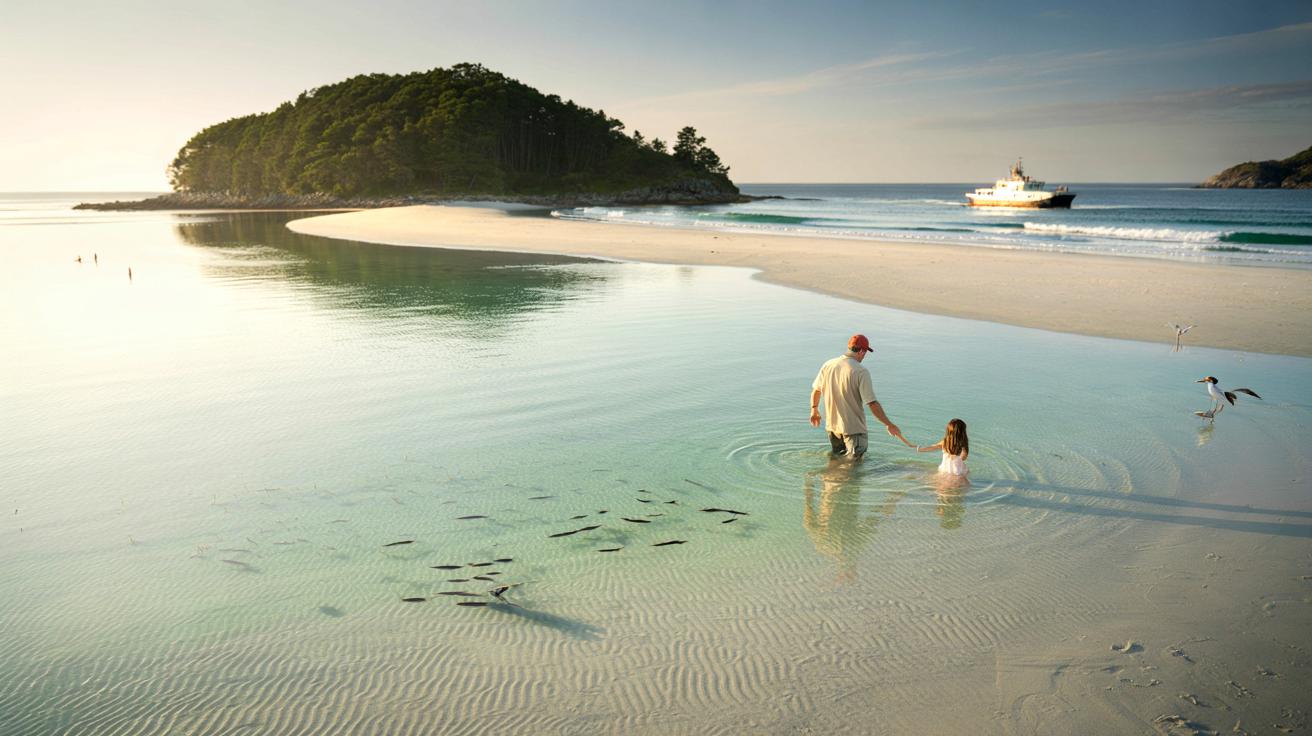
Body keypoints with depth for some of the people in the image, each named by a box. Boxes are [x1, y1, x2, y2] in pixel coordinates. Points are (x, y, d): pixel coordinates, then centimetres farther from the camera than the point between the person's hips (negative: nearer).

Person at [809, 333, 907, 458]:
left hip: (832, 424, 6)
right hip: (853, 427, -6)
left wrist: (814, 409, 32)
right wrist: (889, 425, -10)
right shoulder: (861, 371, -16)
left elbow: (816, 390, 14)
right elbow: (872, 404, -18)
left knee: (837, 454, 23)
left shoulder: (828, 365, 1)